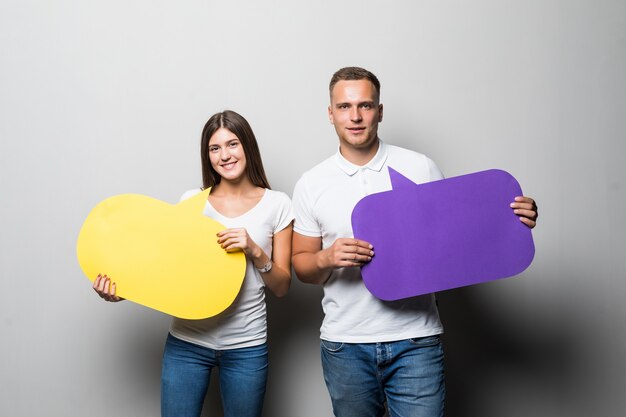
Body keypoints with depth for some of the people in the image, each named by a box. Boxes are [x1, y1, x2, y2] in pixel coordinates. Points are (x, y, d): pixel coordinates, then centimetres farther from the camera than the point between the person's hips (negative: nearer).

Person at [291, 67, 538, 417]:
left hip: (415, 340, -1)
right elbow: (301, 265, 7)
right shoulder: (311, 184, 2)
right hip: (344, 345, 1)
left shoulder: (421, 168, 0)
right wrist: (327, 259, -15)